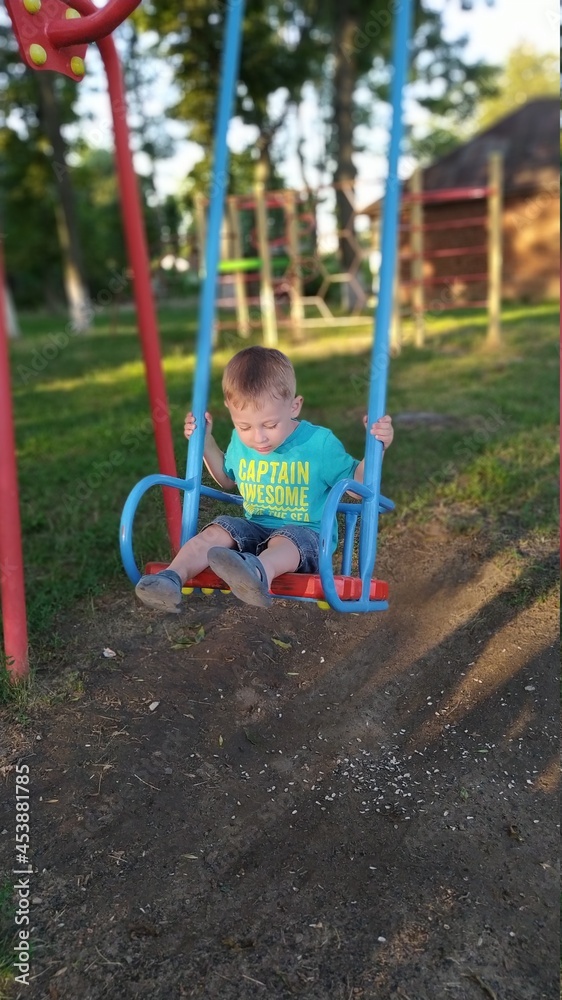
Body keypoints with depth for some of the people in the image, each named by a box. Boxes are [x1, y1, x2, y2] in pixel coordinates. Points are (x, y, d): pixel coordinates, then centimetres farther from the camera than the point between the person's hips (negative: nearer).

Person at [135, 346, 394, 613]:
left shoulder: (319, 443, -11)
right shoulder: (240, 442, 4)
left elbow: (357, 485, -4)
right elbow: (228, 479, 25)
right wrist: (206, 442, 14)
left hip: (305, 533, -5)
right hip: (255, 529, 6)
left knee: (284, 542, -37)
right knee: (216, 531, -21)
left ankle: (258, 573, -68)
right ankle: (172, 577, -38)